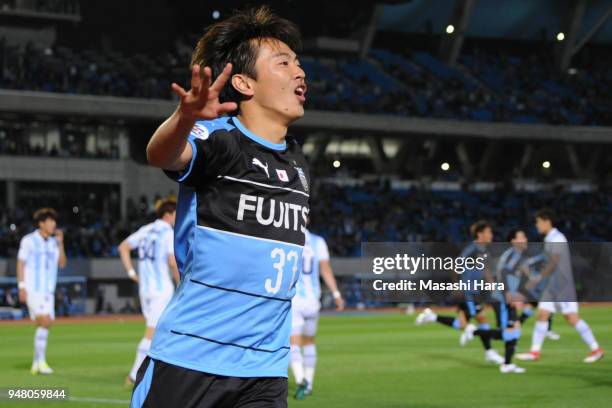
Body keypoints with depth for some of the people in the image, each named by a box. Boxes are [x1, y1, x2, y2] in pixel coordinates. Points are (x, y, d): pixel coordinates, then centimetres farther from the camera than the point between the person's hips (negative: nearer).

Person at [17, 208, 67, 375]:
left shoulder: (53, 242, 11)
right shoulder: (28, 241, -4)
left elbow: (62, 263, 6)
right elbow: (20, 264, -5)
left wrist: (60, 243, -3)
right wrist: (21, 287, -12)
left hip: (48, 290, 6)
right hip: (32, 289, -6)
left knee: (45, 325, 5)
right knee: (44, 322, -19)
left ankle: (36, 364, 13)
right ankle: (41, 361, -15)